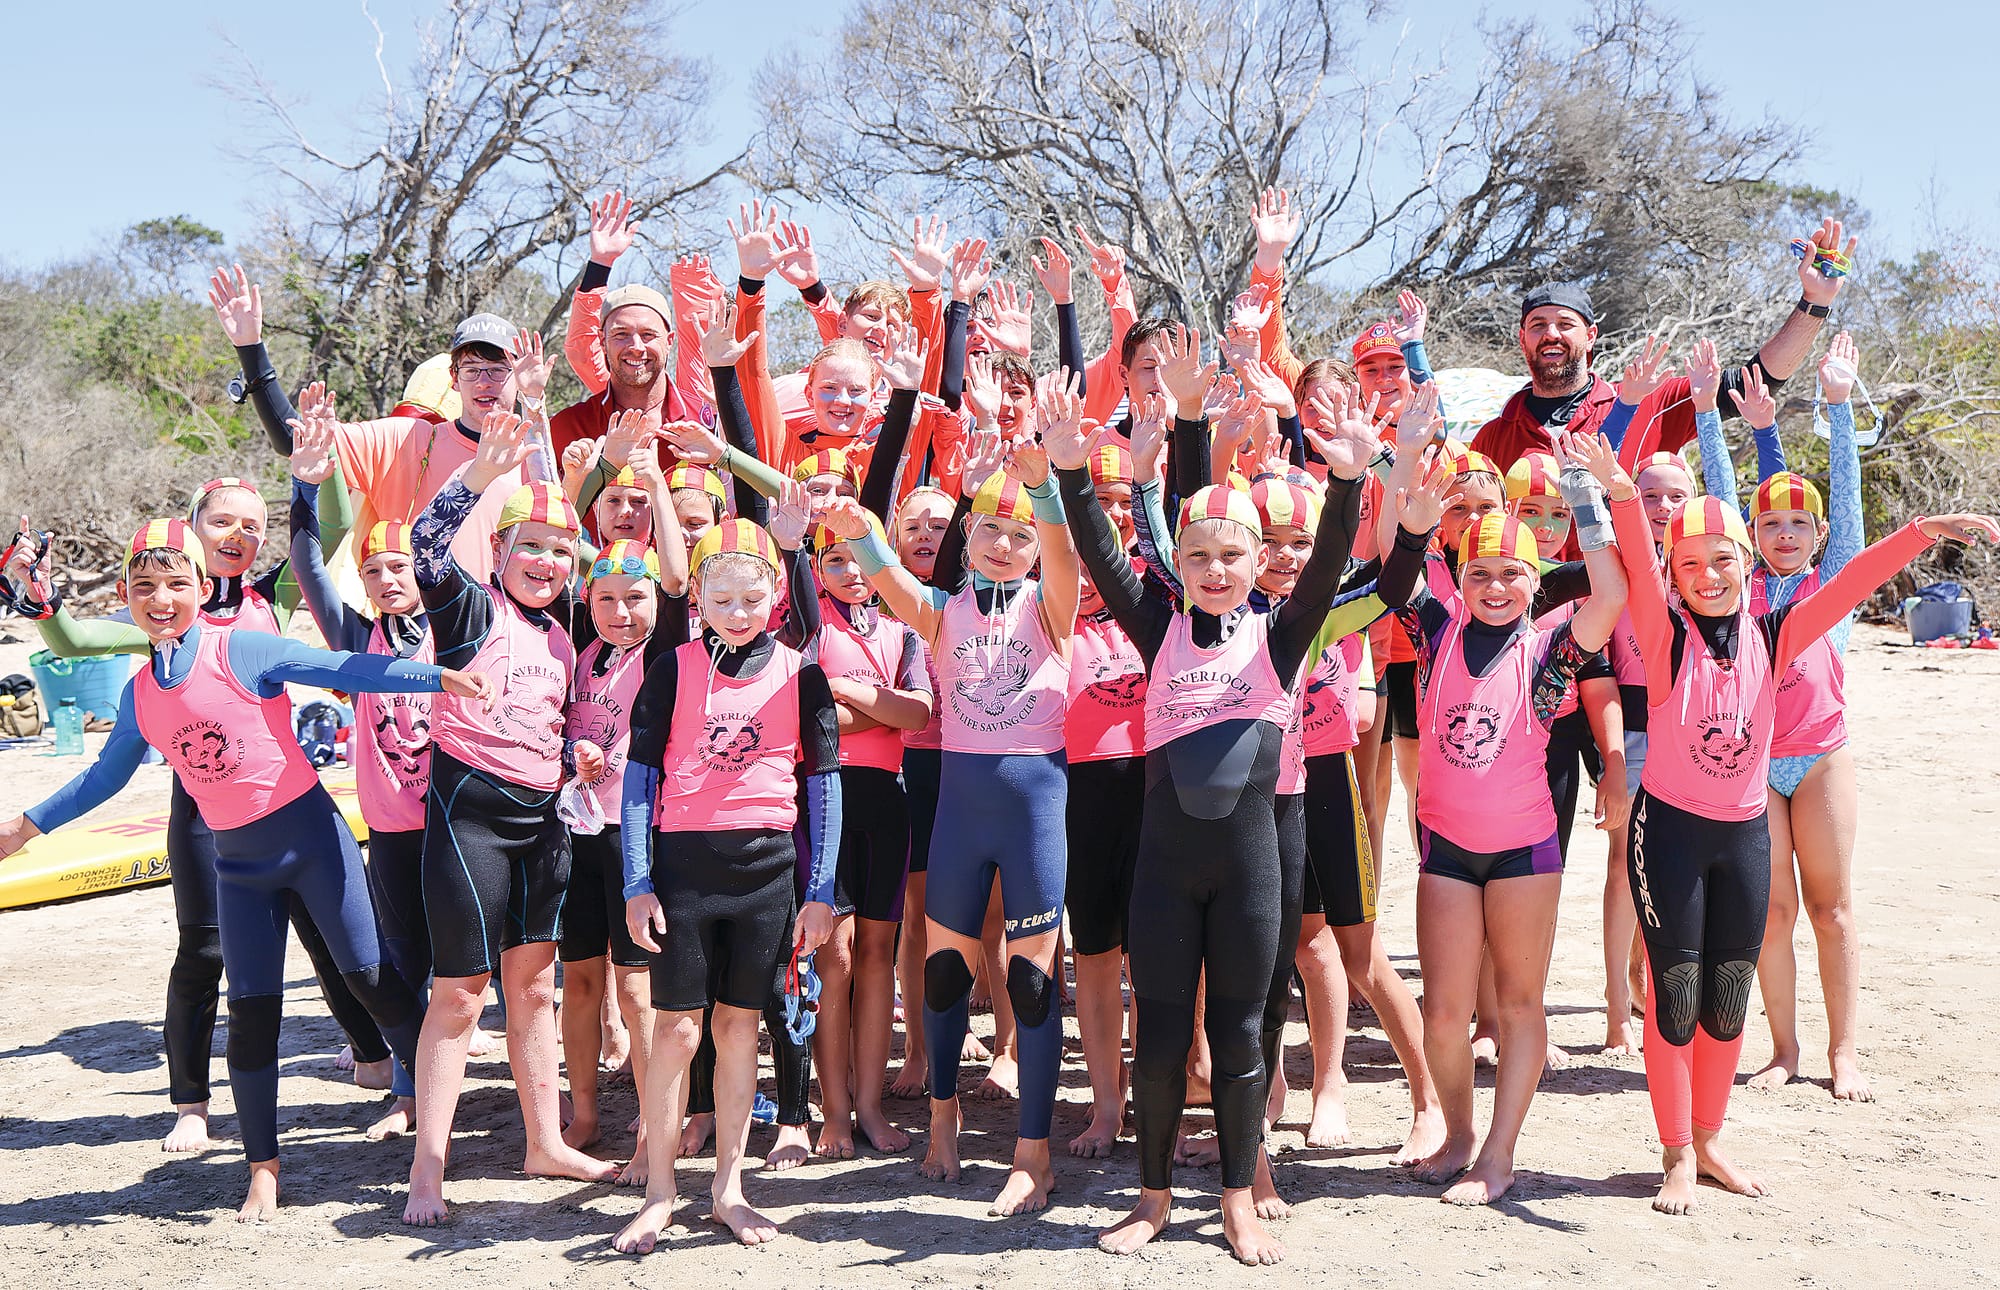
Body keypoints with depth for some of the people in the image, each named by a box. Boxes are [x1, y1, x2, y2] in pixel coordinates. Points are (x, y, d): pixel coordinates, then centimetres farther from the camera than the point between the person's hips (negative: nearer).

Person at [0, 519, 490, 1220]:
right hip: (238, 862, 4)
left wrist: (441, 677, -25)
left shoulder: (242, 651, -10)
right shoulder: (140, 695, 6)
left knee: (370, 976, 0)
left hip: (311, 833, -4)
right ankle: (263, 1169, 18)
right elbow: (105, 776, 21)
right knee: (252, 1014, 6)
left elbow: (345, 669, -16)